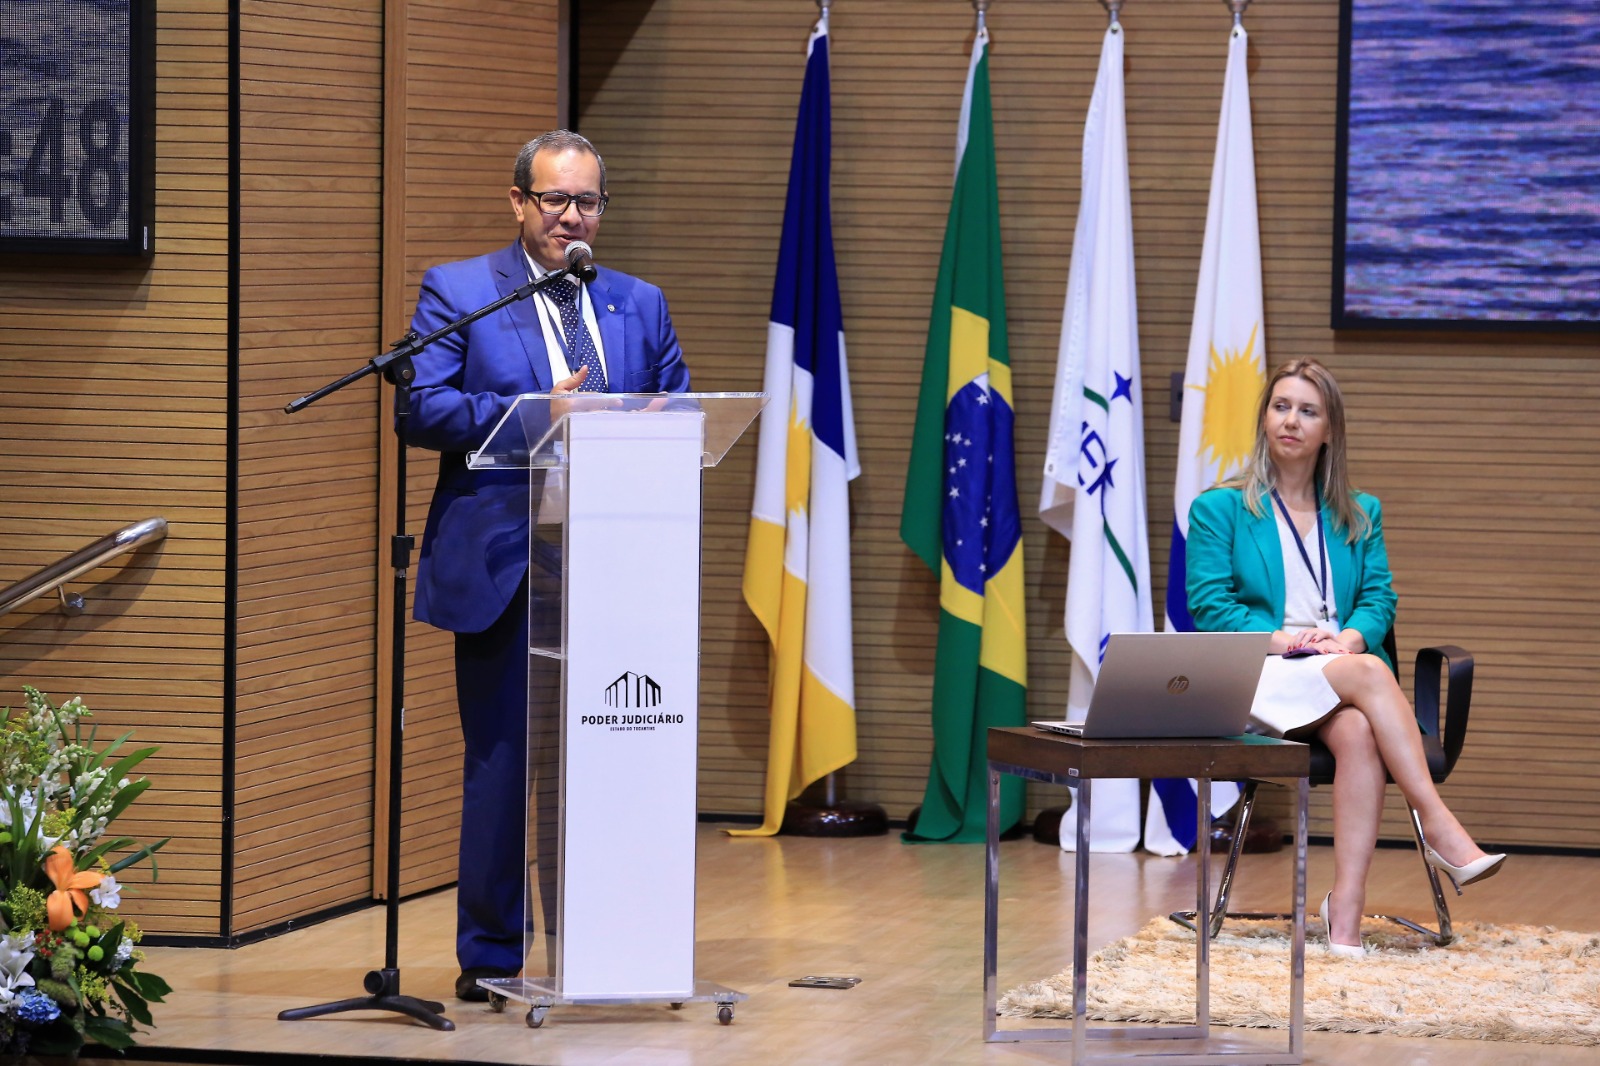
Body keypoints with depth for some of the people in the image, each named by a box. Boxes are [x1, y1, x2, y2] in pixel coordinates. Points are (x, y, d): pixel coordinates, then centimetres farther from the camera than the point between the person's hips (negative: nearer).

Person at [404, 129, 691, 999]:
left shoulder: (640, 305, 16)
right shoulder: (455, 293, 3)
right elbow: (422, 409, -8)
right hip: (503, 566, -4)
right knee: (502, 760, -1)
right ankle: (492, 954, 7)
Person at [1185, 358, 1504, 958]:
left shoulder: (1361, 515, 23)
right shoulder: (1218, 510, 12)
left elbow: (1378, 598, 11)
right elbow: (1208, 605, 1)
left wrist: (1351, 637, -12)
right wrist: (1280, 638, -14)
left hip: (1343, 668, 3)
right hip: (1258, 678, -2)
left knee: (1358, 732, -36)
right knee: (1368, 675, -35)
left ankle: (1346, 911, -45)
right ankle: (1441, 830, -41)